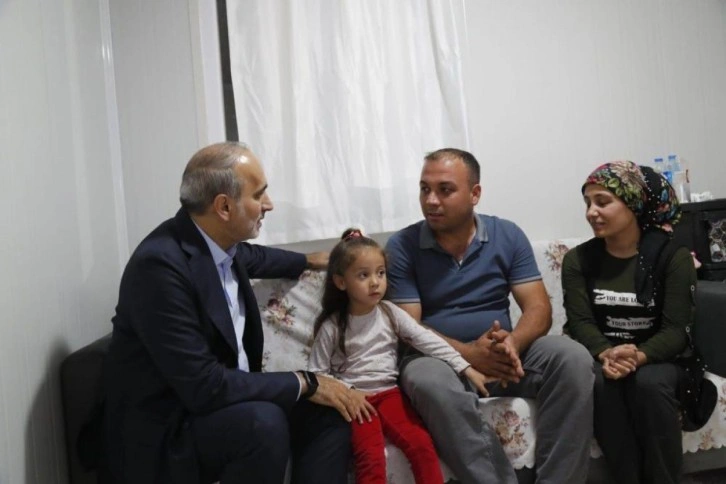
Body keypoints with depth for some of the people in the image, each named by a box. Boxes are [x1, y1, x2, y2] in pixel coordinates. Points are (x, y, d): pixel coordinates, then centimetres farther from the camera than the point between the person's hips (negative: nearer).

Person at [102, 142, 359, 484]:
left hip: (224, 395, 9)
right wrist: (304, 383, -21)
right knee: (263, 423, -32)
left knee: (327, 410, -3)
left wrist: (310, 261, 39)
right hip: (165, 427, -9)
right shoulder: (160, 264, -27)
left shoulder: (219, 241, -3)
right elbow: (203, 385, -29)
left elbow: (251, 257, 25)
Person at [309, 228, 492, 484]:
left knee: (422, 444, -20)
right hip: (355, 399, -3)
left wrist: (466, 369, -11)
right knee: (371, 458, -24)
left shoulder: (390, 313, 1)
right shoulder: (332, 327, -6)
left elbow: (427, 340, -5)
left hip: (389, 393, 3)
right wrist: (347, 393, -16)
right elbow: (316, 373, -2)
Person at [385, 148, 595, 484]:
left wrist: (512, 344, -25)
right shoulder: (401, 247, -3)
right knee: (428, 380, -37)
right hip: (438, 358, -2)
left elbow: (539, 308, -2)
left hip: (504, 356, 3)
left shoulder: (508, 236, 4)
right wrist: (469, 353, -25)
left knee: (573, 358, -23)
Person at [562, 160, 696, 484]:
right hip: (600, 356, 1)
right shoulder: (578, 260, 2)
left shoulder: (675, 258, -4)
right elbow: (580, 322, -8)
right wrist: (606, 354, -31)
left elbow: (676, 330, -12)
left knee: (649, 383, -34)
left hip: (655, 358, -1)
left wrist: (639, 356, -33)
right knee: (601, 382, -32)